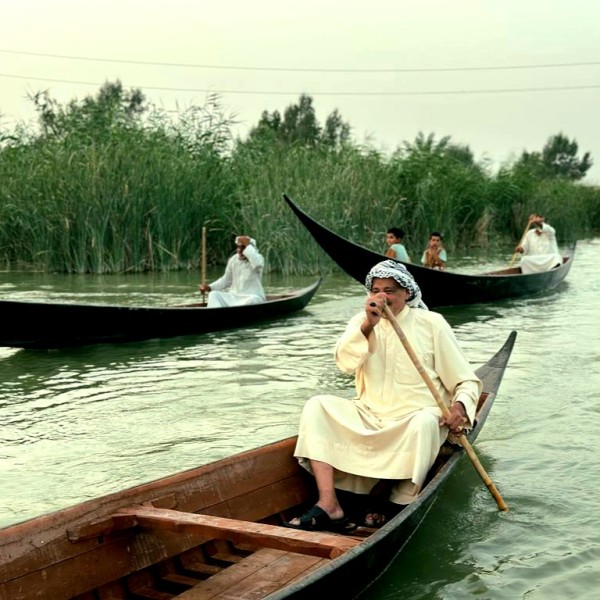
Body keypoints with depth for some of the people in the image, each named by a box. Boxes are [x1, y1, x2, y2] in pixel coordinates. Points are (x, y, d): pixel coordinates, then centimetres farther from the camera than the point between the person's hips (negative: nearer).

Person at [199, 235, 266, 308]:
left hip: (253, 297, -5)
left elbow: (257, 264, -33)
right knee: (213, 295, -16)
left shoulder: (258, 257, -6)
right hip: (234, 296, 5)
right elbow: (226, 280, 16)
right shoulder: (233, 260, 8)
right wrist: (209, 287, 1)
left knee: (252, 300, -39)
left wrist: (248, 246, -24)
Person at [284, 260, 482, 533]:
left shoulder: (431, 323, 1)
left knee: (424, 422, -36)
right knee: (317, 406, -17)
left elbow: (467, 381, 1)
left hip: (414, 417, -3)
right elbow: (345, 362, -11)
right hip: (368, 418, 3)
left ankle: (382, 498, -14)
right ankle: (328, 505, -30)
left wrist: (460, 406, -20)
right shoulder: (361, 320, 9)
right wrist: (368, 325, -24)